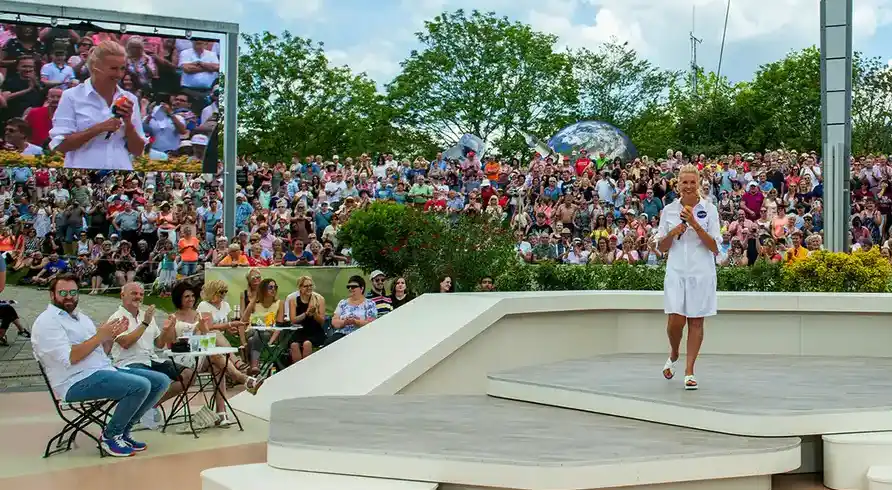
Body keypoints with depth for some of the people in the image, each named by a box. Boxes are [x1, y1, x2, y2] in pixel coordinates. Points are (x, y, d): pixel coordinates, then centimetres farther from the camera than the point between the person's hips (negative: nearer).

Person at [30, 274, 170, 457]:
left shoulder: (81, 316, 20)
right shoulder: (47, 322, -7)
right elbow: (68, 358, -20)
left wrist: (111, 335, -1)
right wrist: (99, 336, -16)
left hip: (105, 370, 9)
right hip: (78, 382, -9)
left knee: (161, 381, 1)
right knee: (140, 385, -27)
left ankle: (122, 431, 7)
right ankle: (110, 436, -8)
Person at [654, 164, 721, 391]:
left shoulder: (709, 209, 0)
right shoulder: (669, 210, 6)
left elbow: (715, 247, -6)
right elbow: (661, 247, 9)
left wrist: (695, 224, -16)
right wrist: (672, 233, -11)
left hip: (701, 272, -1)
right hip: (676, 271, 1)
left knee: (696, 322, 1)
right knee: (676, 320, -8)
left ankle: (689, 372, 8)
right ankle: (673, 355, 22)